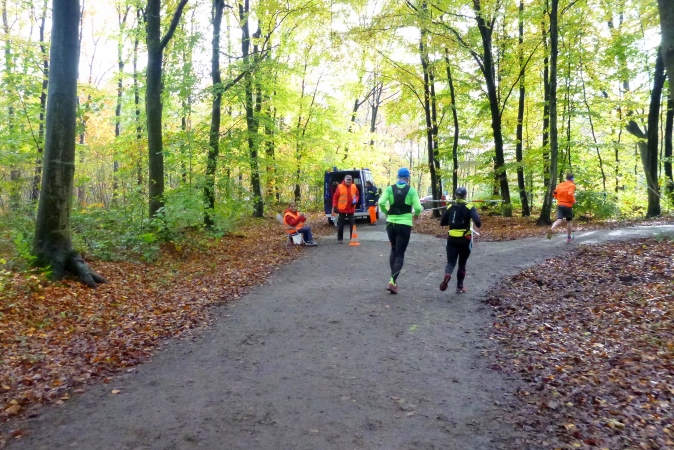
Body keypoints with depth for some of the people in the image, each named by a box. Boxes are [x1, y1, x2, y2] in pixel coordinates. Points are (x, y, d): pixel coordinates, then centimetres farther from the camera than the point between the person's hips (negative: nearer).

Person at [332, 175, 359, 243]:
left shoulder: (354, 187, 3)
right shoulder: (340, 187, -7)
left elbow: (357, 195, 15)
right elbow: (335, 197, -3)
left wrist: (355, 200, -6)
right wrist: (335, 207, -6)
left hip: (351, 209, 3)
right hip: (342, 209, -3)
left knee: (352, 223, 6)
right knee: (340, 224, 4)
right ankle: (340, 238, 13)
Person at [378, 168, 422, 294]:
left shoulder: (389, 188, 0)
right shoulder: (411, 190, -4)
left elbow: (381, 203, -13)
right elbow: (418, 207, -10)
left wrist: (386, 212, 6)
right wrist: (416, 214, 12)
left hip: (391, 223, 3)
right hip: (404, 224, -3)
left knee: (394, 250, 21)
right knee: (400, 253, 2)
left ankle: (393, 279, 25)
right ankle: (392, 281, -11)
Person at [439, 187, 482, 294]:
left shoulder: (450, 207, 5)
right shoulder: (469, 207, -5)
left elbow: (442, 223, 9)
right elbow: (477, 221, -19)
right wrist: (479, 225, 3)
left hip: (452, 239, 2)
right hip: (464, 239, -1)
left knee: (451, 262, 4)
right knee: (462, 263, 14)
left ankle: (447, 275, -30)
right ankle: (460, 287, 20)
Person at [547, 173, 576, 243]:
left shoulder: (560, 184, 10)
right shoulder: (572, 185, -7)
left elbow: (554, 193, 10)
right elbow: (570, 194, -23)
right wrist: (573, 201, -8)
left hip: (559, 205, 4)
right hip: (568, 205, -4)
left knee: (559, 220, -6)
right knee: (569, 221, 13)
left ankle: (551, 229, -38)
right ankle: (569, 238, 24)